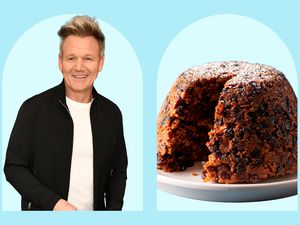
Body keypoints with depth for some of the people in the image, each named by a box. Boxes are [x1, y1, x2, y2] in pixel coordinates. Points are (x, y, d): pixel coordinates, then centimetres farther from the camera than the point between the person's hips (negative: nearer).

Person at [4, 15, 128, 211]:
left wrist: (113, 209, -7)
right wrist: (54, 203, -20)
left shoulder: (111, 113, -1)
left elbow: (119, 170, 6)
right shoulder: (34, 108, -12)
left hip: (94, 209, 3)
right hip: (43, 211, -3)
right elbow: (14, 167, -10)